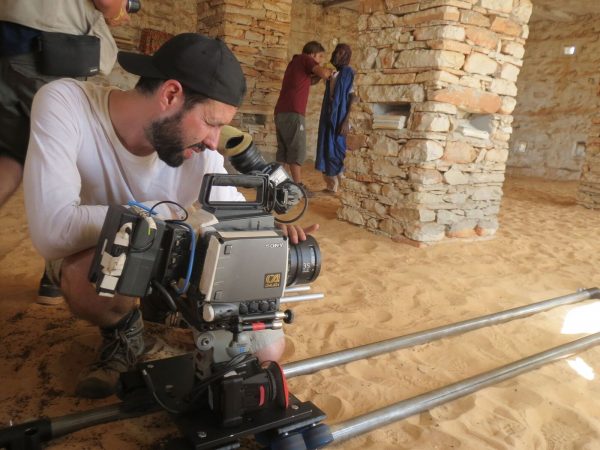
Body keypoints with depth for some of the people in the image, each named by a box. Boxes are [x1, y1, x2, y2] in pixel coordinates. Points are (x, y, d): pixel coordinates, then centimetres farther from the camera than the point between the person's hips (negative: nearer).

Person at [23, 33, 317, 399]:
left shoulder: (201, 155, -23)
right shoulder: (64, 103, -30)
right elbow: (51, 230, -41)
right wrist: (168, 214, -38)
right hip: (87, 255, -2)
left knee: (267, 349, -5)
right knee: (94, 272, -41)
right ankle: (124, 332, -4)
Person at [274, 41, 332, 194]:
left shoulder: (294, 63, 27)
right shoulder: (305, 59, 2)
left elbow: (308, 81, 35)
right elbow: (323, 73, -12)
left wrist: (319, 76, 19)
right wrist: (329, 72, 9)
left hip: (281, 112, 8)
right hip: (292, 113, -8)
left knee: (284, 150, 10)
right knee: (297, 150, -6)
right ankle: (298, 186, -6)